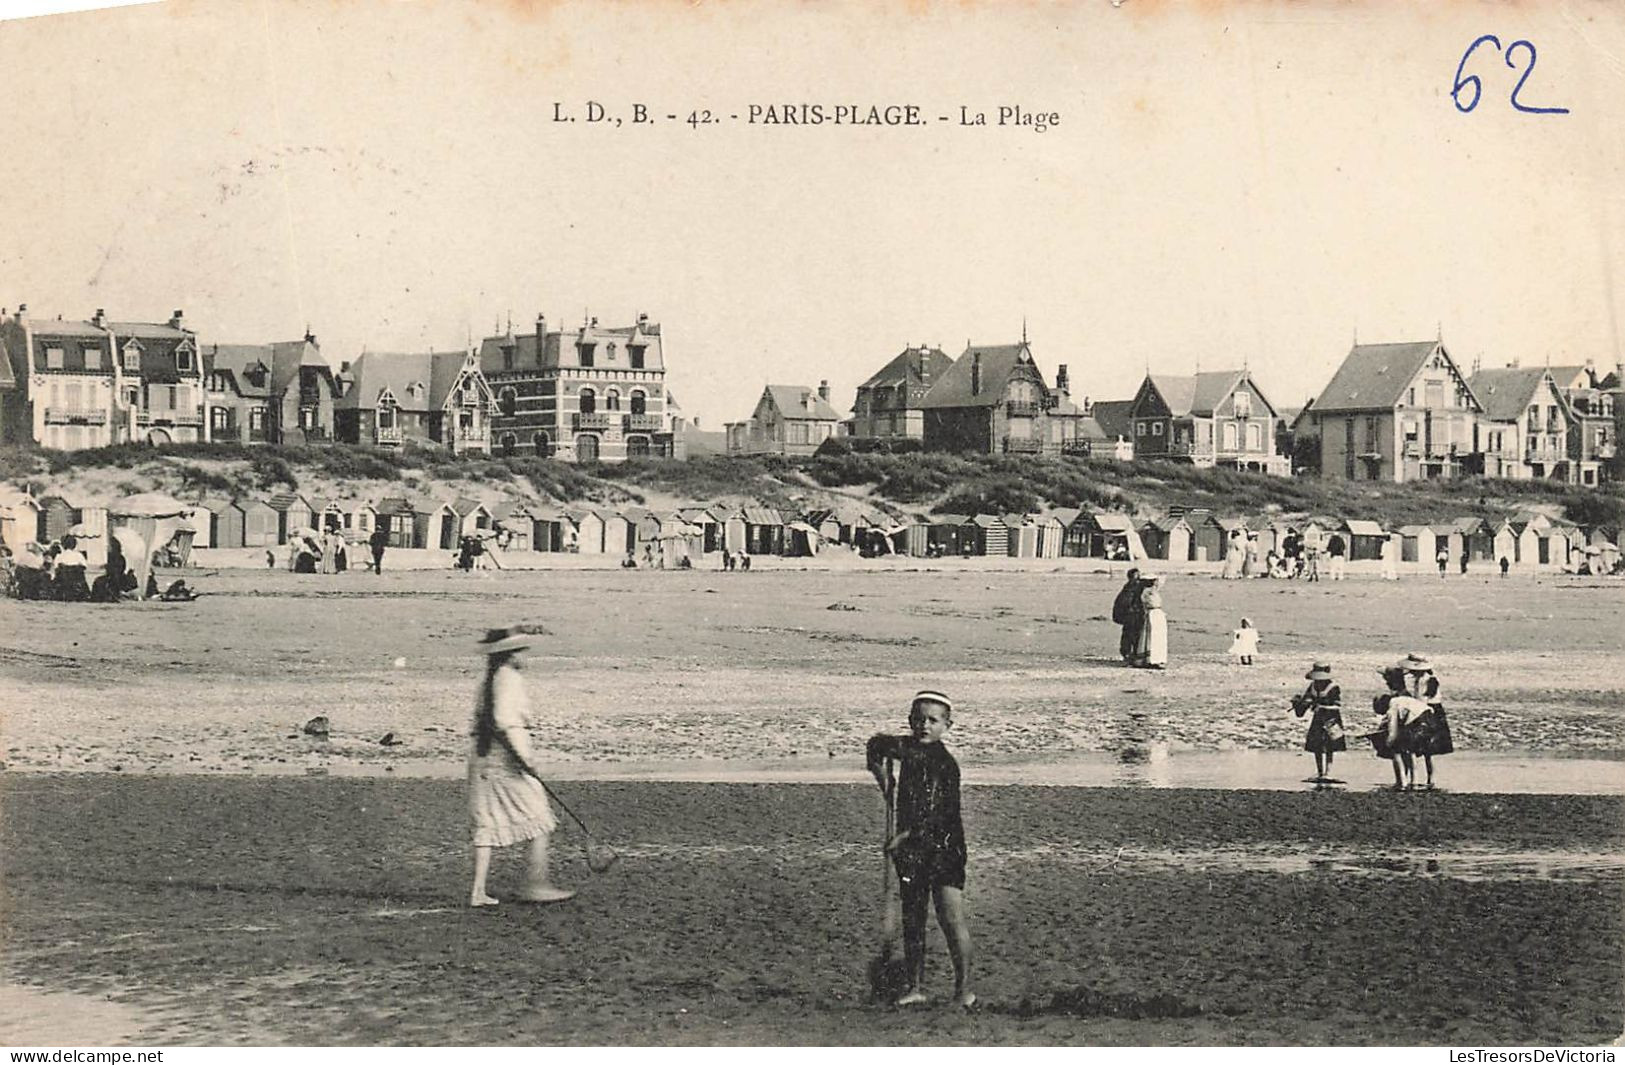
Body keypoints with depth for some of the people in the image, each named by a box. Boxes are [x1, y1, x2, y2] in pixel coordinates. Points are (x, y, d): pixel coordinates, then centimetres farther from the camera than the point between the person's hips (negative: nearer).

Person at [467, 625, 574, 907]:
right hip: (506, 760, -9)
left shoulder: (488, 679, 15)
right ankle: (536, 883, 2)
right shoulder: (509, 679, -11)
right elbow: (504, 719, -22)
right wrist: (524, 755, -22)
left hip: (482, 760, 9)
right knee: (539, 820, 2)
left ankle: (478, 891, 6)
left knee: (488, 825, 8)